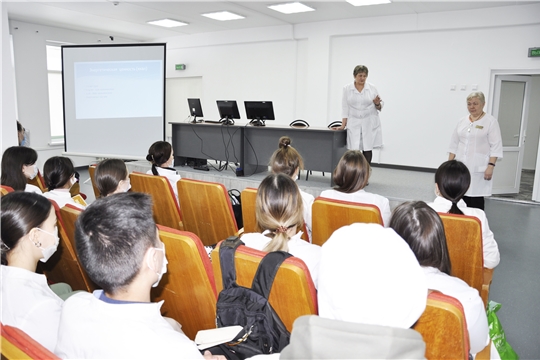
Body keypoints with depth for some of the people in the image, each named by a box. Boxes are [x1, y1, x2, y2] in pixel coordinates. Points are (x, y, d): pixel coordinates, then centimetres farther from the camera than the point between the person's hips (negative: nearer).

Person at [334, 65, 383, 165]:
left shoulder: (372, 88, 3)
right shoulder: (347, 89, 3)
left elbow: (380, 107, 9)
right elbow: (345, 108, 3)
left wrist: (377, 104, -14)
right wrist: (343, 125, -1)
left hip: (369, 124, 1)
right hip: (354, 124, 0)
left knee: (367, 149, -1)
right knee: (354, 150, -9)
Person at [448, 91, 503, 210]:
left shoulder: (491, 122, -2)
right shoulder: (462, 121, 12)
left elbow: (496, 147, -7)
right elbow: (454, 145, 14)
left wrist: (491, 166, -14)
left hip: (479, 169, -4)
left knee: (476, 199, -4)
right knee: (461, 198, 4)